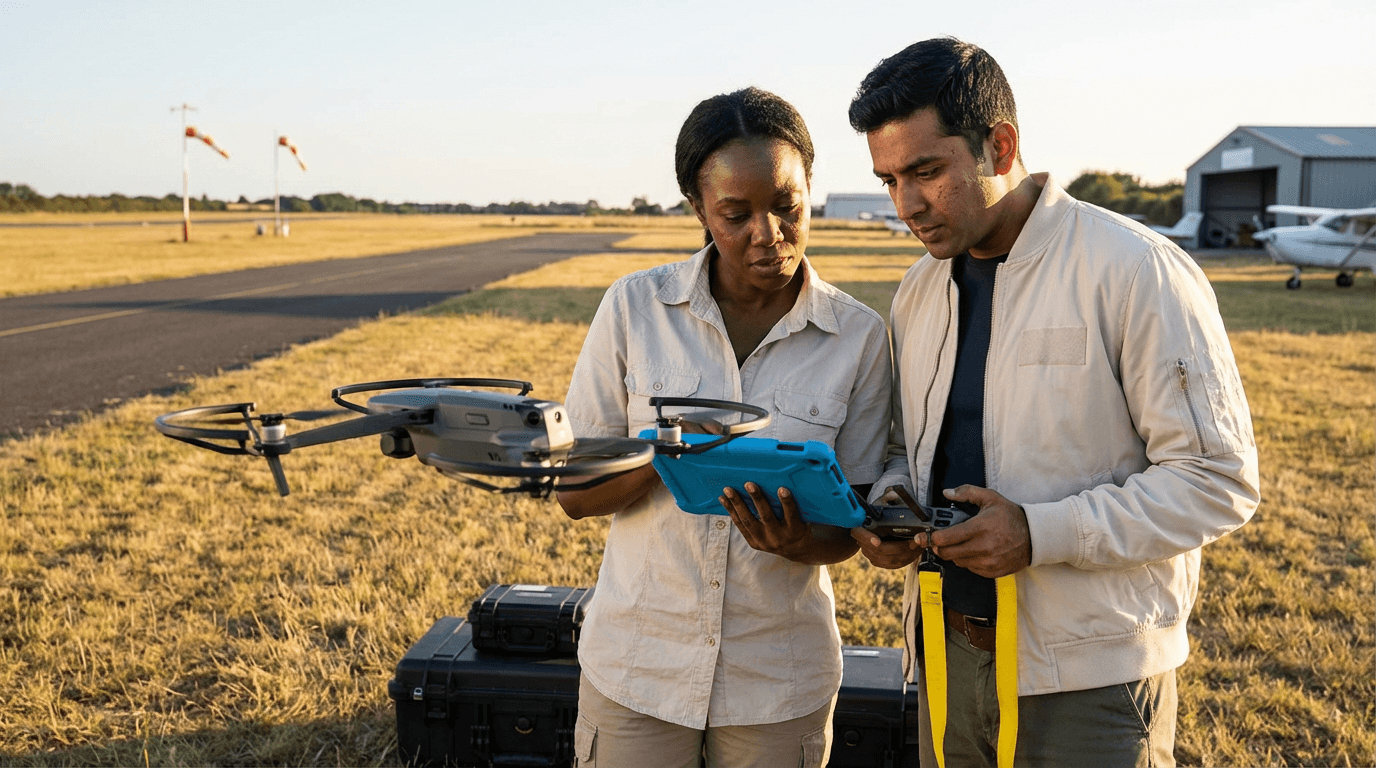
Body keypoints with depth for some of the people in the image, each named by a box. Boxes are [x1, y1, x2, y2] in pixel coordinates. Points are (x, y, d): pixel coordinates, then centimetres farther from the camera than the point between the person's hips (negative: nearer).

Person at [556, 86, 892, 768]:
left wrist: (799, 540, -24)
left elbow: (851, 525, -2)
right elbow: (574, 492, -4)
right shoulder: (635, 308, -7)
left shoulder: (860, 337, -7)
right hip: (636, 663, 0)